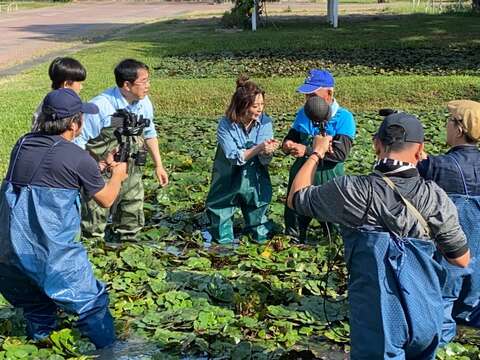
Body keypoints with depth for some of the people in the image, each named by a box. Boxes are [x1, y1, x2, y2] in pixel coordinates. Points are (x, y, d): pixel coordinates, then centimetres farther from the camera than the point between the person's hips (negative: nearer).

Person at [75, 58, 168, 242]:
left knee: (132, 219, 18)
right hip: (101, 173, -6)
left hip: (131, 175, 6)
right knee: (93, 228, 1)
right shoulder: (100, 106, -23)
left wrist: (158, 165, 16)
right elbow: (78, 142, -18)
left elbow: (149, 135, 14)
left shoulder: (144, 104, -3)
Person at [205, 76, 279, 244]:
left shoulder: (265, 122, -9)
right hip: (228, 179, -2)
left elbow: (264, 161, -11)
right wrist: (258, 148, -32)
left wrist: (268, 152, -33)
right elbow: (234, 157, -21)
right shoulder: (226, 125, -16)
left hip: (253, 180, 2)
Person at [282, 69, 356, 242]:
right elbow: (292, 137, 16)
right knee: (294, 218, 17)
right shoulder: (303, 113, 5)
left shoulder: (343, 117, -13)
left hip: (329, 177, -5)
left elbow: (341, 153, -22)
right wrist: (287, 145, -10)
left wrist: (307, 151, -27)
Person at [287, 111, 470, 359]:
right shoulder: (435, 197, -11)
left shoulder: (352, 191, -16)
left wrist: (316, 153, 15)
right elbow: (462, 260, 0)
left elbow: (295, 198, 2)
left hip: (376, 319, -2)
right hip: (427, 318, 3)